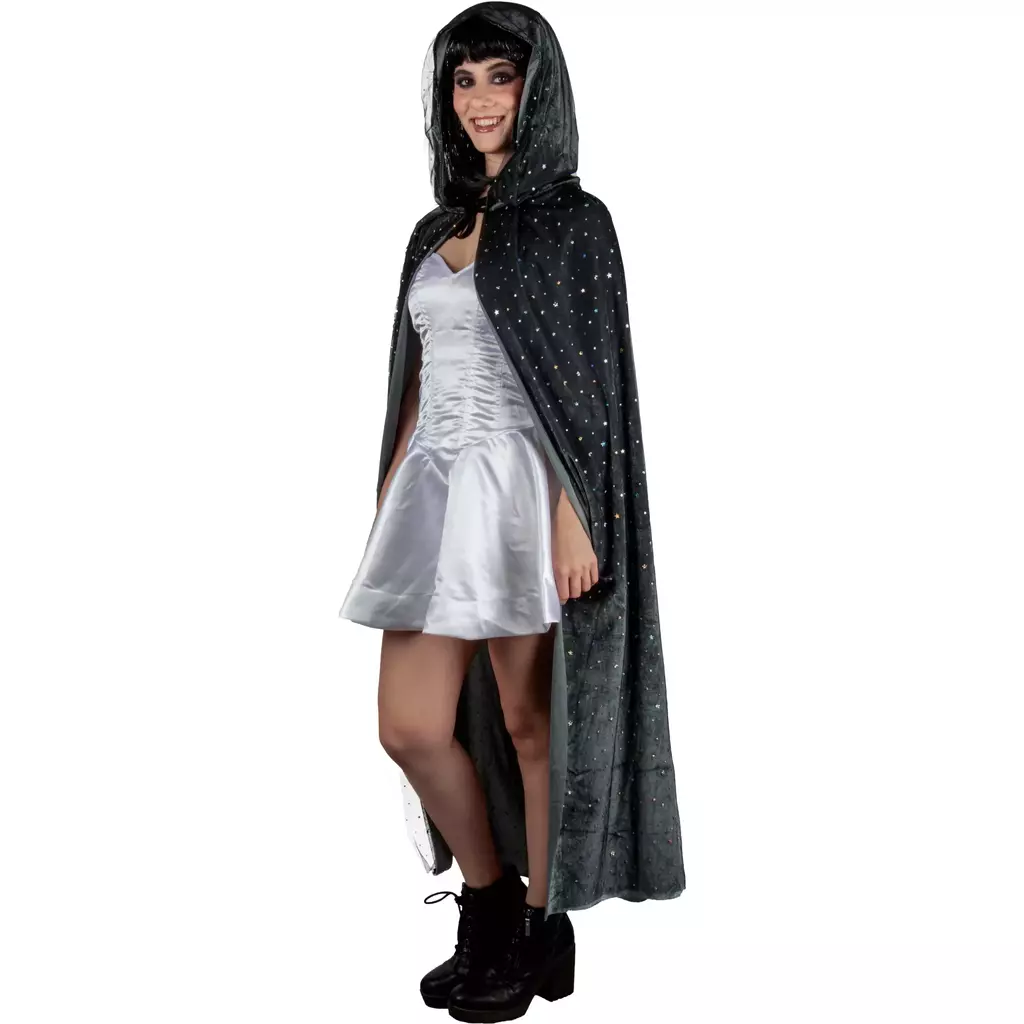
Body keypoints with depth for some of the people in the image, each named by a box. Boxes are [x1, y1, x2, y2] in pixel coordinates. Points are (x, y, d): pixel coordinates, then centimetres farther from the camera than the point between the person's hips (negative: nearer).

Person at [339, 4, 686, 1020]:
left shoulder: (569, 217, -3)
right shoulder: (436, 228, 16)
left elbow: (586, 384, -9)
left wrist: (573, 520, -16)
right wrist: (388, 505, 14)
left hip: (517, 490, -6)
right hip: (435, 490, 6)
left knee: (527, 723, 4)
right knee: (411, 726, 4)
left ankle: (544, 934, 22)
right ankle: (488, 910, 26)